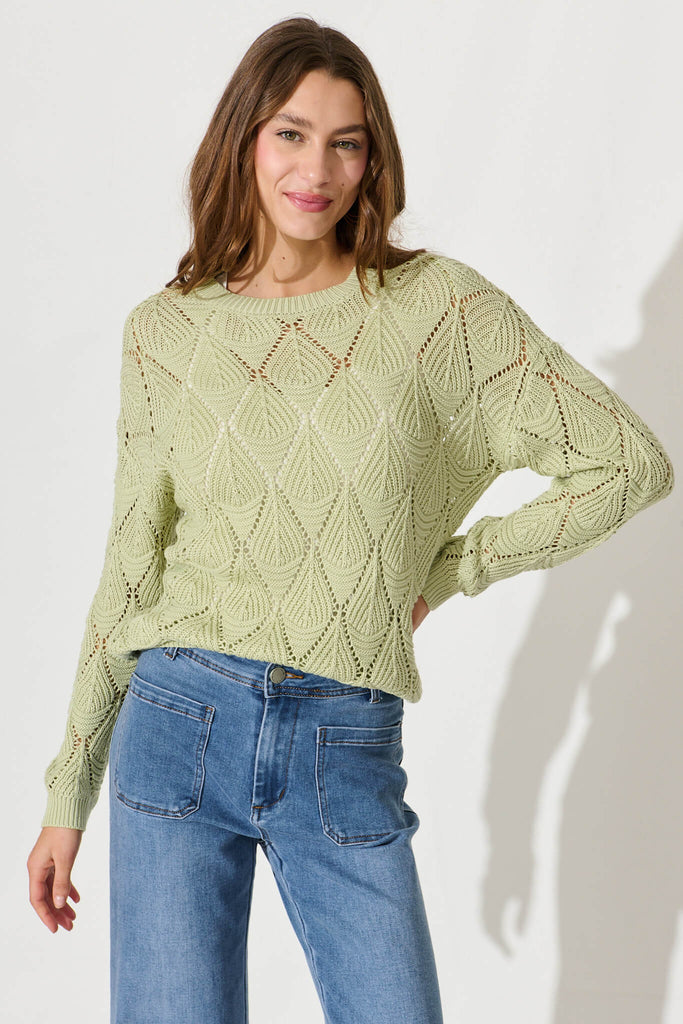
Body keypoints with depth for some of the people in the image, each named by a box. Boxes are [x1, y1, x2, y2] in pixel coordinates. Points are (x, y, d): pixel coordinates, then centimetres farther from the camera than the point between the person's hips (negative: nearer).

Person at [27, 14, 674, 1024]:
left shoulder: (438, 305, -1)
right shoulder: (165, 332, 5)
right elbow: (130, 567, 9)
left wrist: (445, 569, 1)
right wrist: (69, 791, 10)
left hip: (347, 759, 0)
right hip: (182, 724, 1)